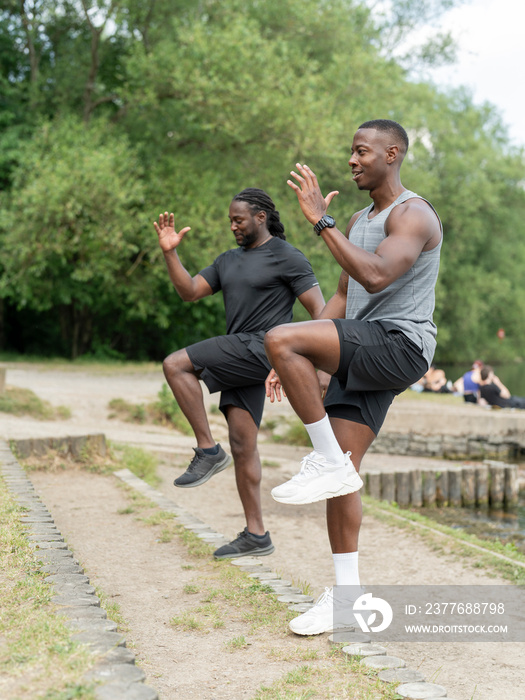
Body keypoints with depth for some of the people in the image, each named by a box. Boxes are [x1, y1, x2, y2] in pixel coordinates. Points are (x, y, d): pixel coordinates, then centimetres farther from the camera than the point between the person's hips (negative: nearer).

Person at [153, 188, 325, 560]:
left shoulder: (287, 257, -4)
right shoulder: (230, 260, 20)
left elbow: (319, 309, -8)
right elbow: (189, 291, 15)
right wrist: (170, 252, 2)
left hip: (261, 349, -8)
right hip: (240, 360, 8)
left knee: (175, 365, -17)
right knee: (242, 444, 4)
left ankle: (208, 449, -10)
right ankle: (256, 535, 8)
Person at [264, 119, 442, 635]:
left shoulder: (413, 215, -6)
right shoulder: (359, 220, 23)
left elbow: (375, 277, -24)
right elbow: (343, 297, 24)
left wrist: (320, 220, -22)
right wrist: (302, 363, 17)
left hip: (400, 344, -9)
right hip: (360, 358, 9)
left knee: (279, 338, -25)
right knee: (342, 472, 2)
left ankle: (327, 462, -16)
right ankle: (346, 594, 9)